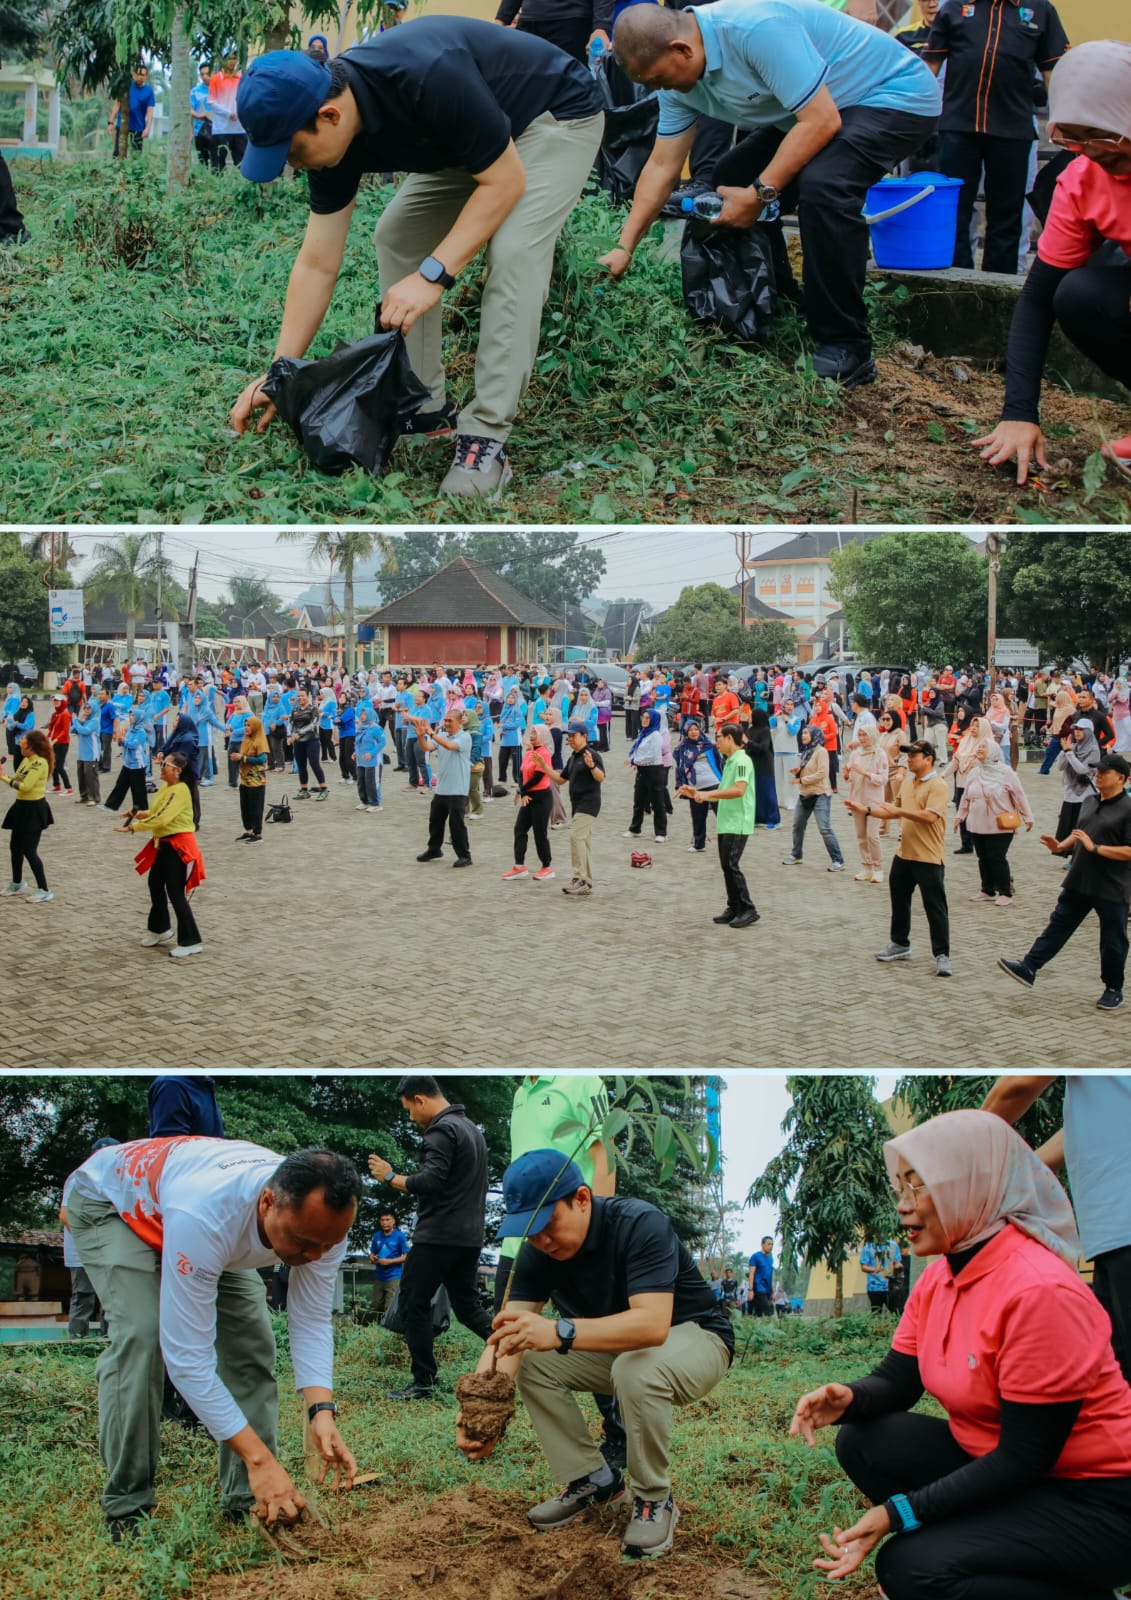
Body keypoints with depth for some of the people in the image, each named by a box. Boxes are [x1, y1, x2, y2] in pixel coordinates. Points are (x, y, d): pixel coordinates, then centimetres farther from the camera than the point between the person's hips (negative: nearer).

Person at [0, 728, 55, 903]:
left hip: (34, 809, -9)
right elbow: (16, 781, 5)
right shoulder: (26, 760, 9)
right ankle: (17, 883, 37)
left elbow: (25, 786, -27)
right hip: (22, 807, 9)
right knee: (15, 846, 19)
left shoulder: (40, 763, -21)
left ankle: (44, 891, 1)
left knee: (29, 850, -7)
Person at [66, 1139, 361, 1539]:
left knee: (251, 1341, -8)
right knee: (140, 1336, -25)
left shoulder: (324, 1218, -29)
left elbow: (311, 1323, -20)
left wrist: (321, 1411, -36)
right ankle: (127, 1510, -13)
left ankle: (249, 1501, 1)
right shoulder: (205, 1216, -48)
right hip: (112, 1201, -6)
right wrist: (259, 1457, -45)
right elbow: (188, 1355, -44)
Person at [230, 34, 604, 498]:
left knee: (512, 252, -25)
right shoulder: (334, 131, -15)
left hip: (556, 116, -8)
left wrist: (432, 276, -33)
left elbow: (505, 181, -28)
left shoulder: (428, 79, -39)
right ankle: (423, 406, 10)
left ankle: (486, 437, -21)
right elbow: (317, 265, -8)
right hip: (475, 130, 8)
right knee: (397, 236, 2)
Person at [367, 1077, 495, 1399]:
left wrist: (390, 1177, -11)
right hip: (470, 1236, 9)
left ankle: (424, 1383, 2)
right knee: (467, 1305, 14)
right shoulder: (471, 1128, 18)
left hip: (438, 1236, -9)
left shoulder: (441, 1131, -14)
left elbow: (431, 1182, -23)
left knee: (414, 1305, 0)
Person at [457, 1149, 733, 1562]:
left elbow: (653, 1324, -45)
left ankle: (654, 1500, -13)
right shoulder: (539, 1250, -14)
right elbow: (507, 1335, -24)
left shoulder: (640, 1225, -32)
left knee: (637, 1369, -36)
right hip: (615, 1347, 7)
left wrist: (559, 1333, -59)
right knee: (531, 1362, -12)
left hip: (695, 1338, -6)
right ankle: (594, 1480, 1)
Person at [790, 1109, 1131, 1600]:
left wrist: (898, 1513, -25)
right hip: (998, 1464, 9)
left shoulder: (1040, 1291, -27)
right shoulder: (937, 1280, 2)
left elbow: (1024, 1458, -25)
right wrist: (847, 1399, -18)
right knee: (862, 1443, -3)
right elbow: (895, 1380, 7)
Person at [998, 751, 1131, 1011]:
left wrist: (1095, 848, -24)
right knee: (1057, 926, 8)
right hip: (1079, 882, 7)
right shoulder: (1090, 803, 11)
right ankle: (1028, 969, 9)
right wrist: (1061, 846, 2)